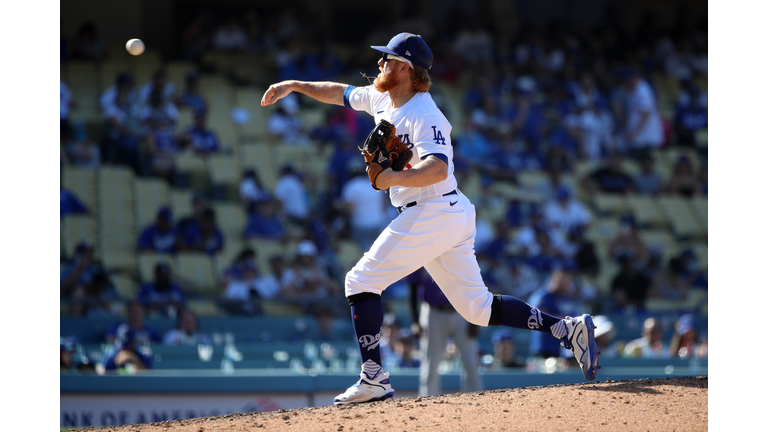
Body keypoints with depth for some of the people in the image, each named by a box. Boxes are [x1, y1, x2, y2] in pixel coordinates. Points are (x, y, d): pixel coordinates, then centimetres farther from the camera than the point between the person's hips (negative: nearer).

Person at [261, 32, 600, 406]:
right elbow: (341, 94, 27)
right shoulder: (382, 99, 11)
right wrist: (295, 85, 22)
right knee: (477, 307, 10)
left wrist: (390, 178, -30)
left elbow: (437, 169, -31)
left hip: (431, 215, -10)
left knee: (361, 281, -7)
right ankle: (566, 328, 5)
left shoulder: (424, 116, -17)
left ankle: (374, 378, -11)